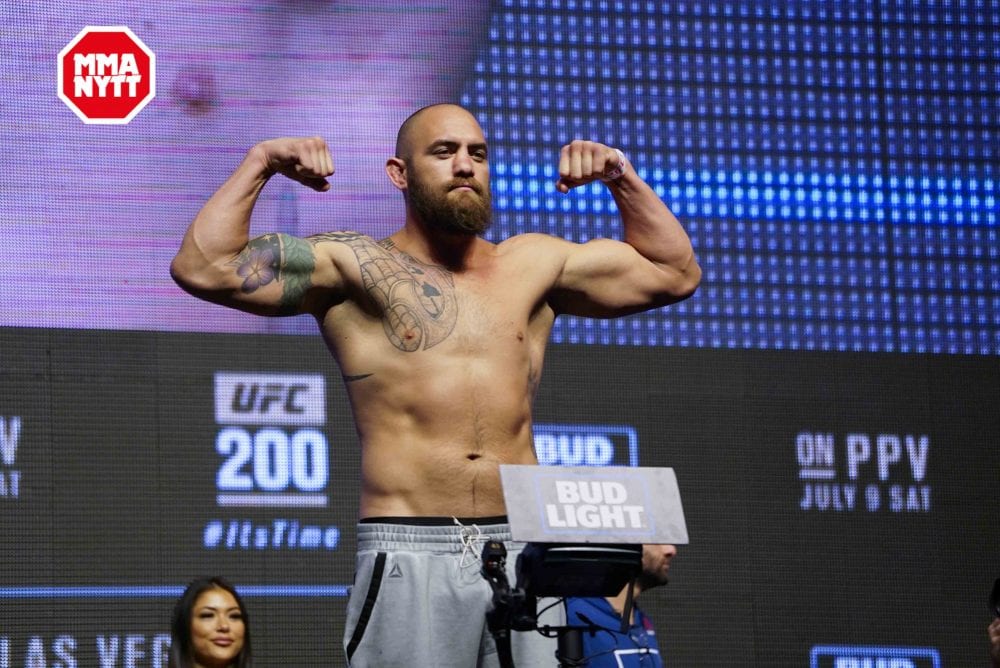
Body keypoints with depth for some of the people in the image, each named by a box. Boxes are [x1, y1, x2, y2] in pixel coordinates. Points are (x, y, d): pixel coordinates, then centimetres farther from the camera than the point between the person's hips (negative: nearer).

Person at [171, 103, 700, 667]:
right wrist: (260, 165, -1)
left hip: (521, 555, 4)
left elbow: (675, 274, 25)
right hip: (409, 557, -3)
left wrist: (622, 176, 17)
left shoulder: (534, 265, 18)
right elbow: (202, 267, -3)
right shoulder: (353, 266, 6)